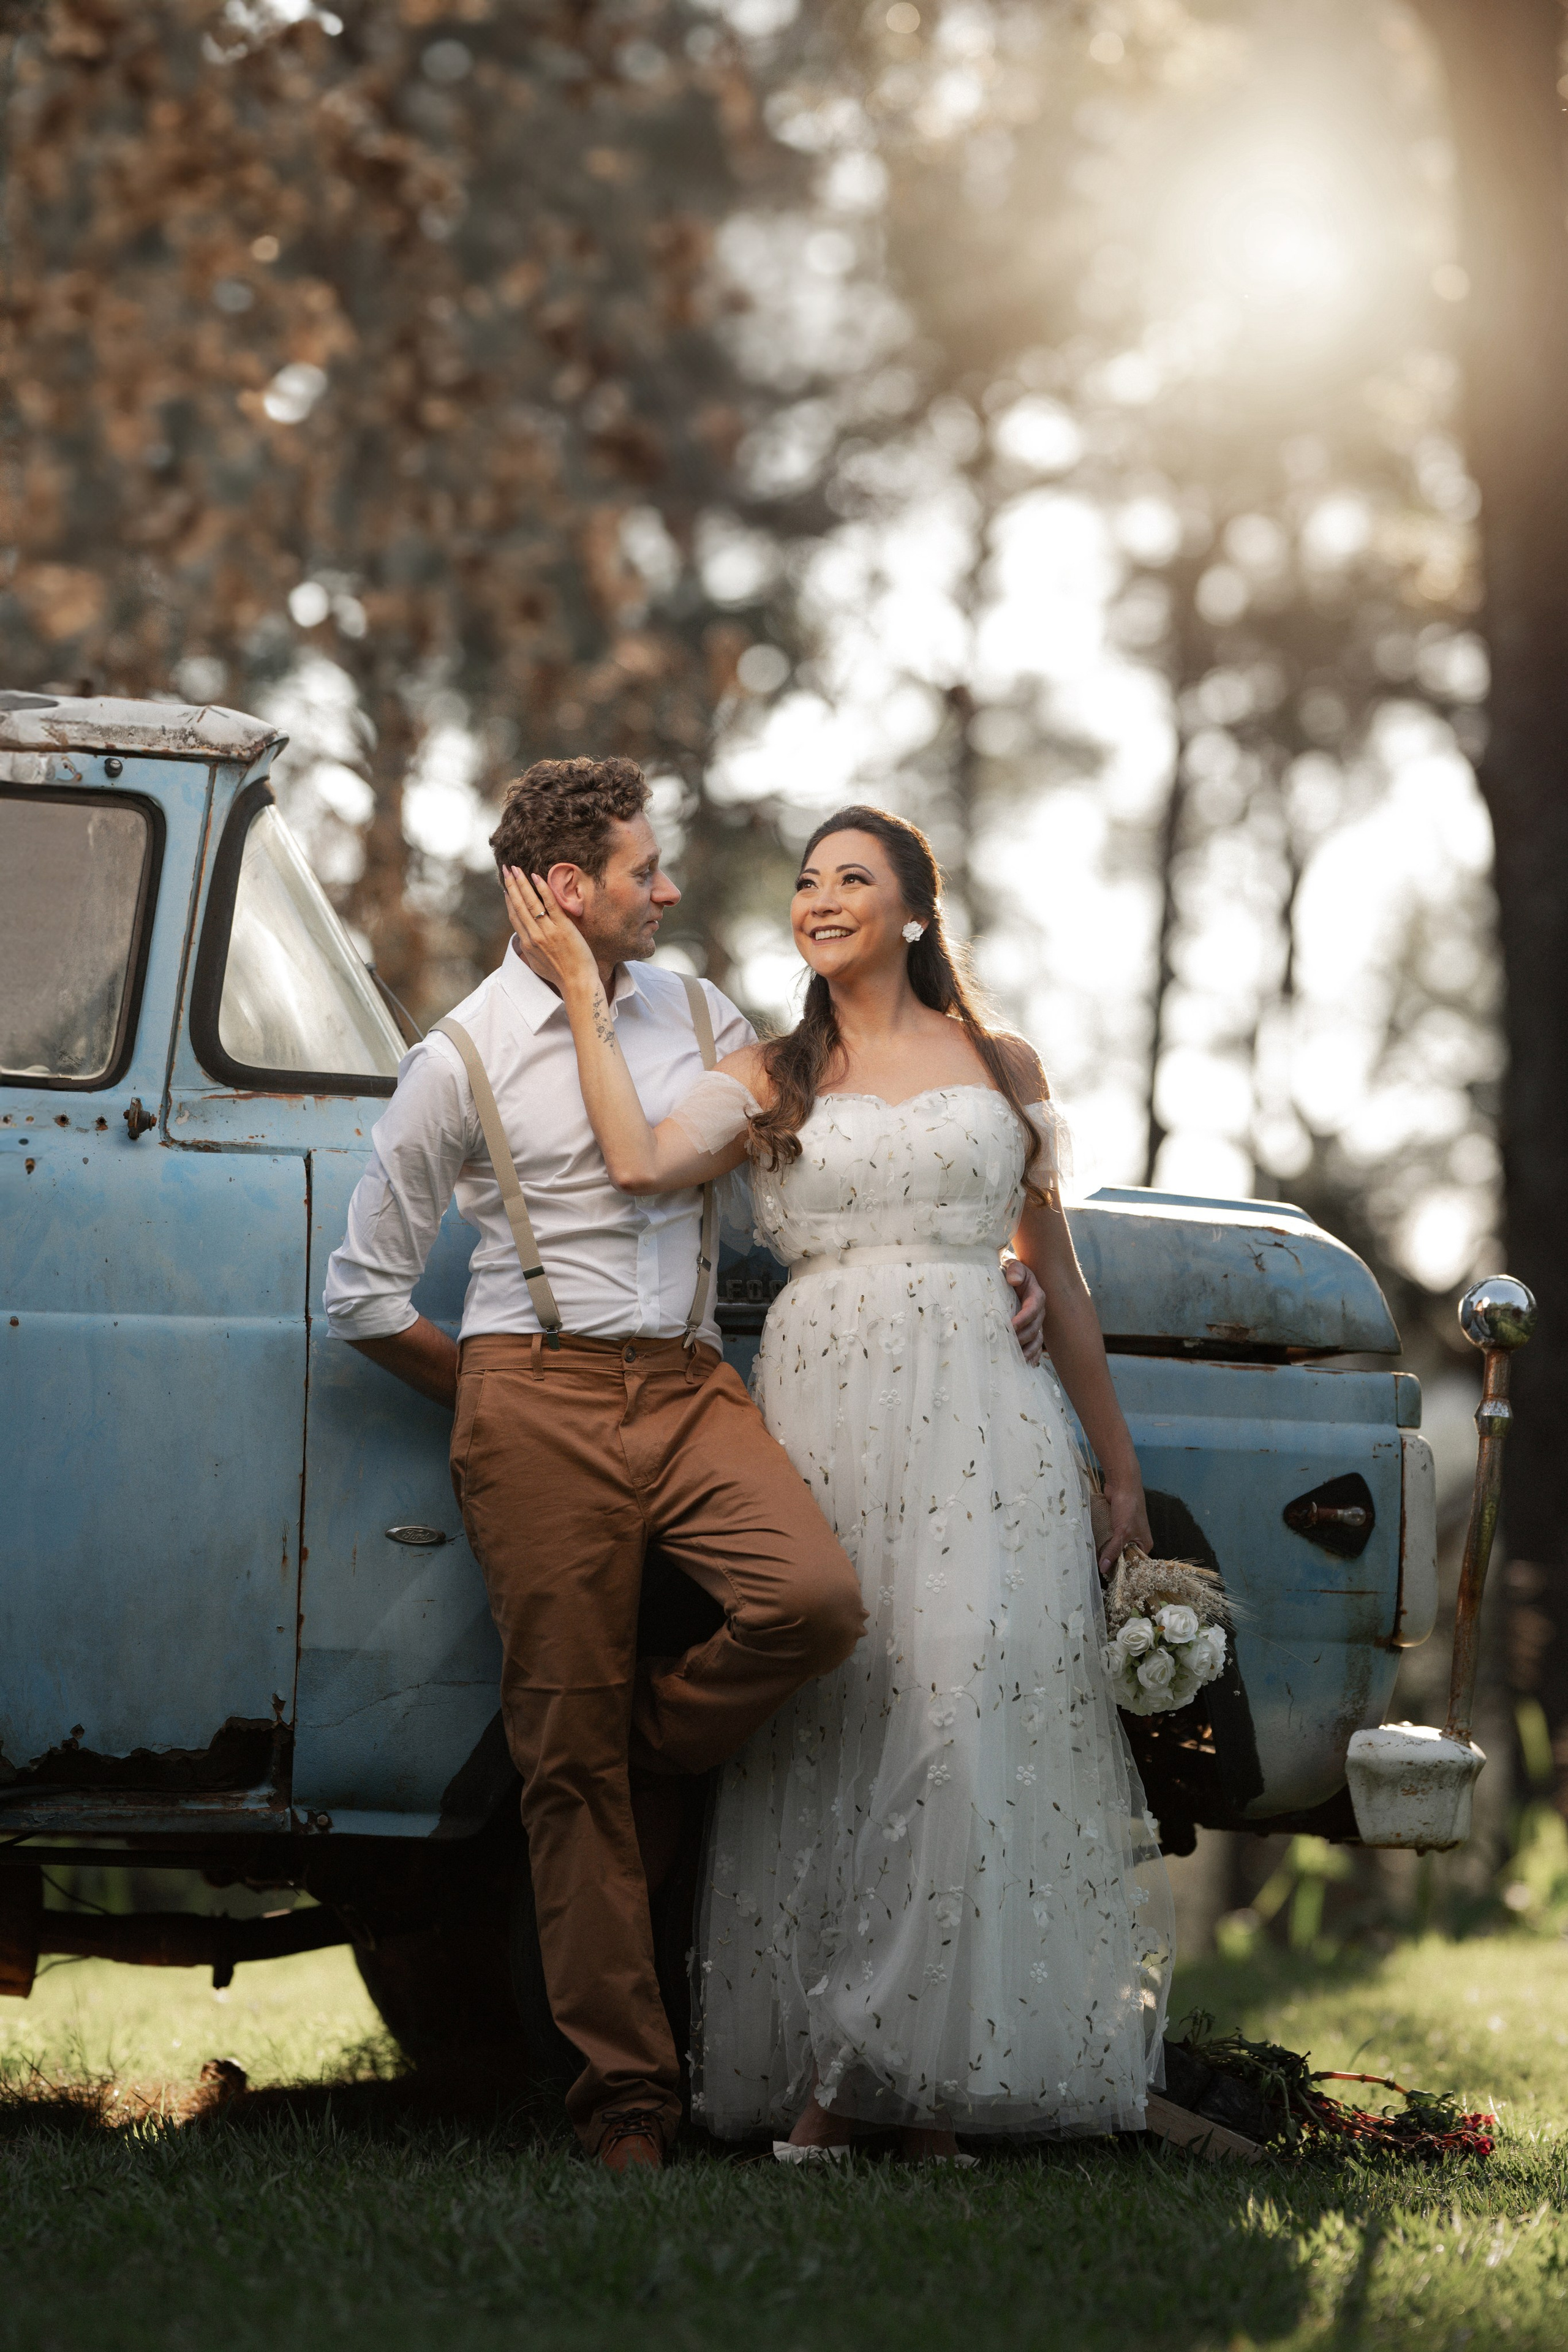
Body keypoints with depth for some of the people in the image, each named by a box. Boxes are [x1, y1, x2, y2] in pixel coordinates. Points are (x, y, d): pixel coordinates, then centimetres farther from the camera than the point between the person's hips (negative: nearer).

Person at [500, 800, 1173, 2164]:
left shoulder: (1001, 1069, 14)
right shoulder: (767, 1079, 12)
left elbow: (1056, 1273, 16)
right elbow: (641, 1161, -8)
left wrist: (1120, 1469, 14)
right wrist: (581, 990, -4)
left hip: (979, 1426, 0)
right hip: (819, 1418, 0)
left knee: (967, 1719, -10)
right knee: (829, 1732, -2)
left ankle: (939, 2074, -8)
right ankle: (825, 2080, 0)